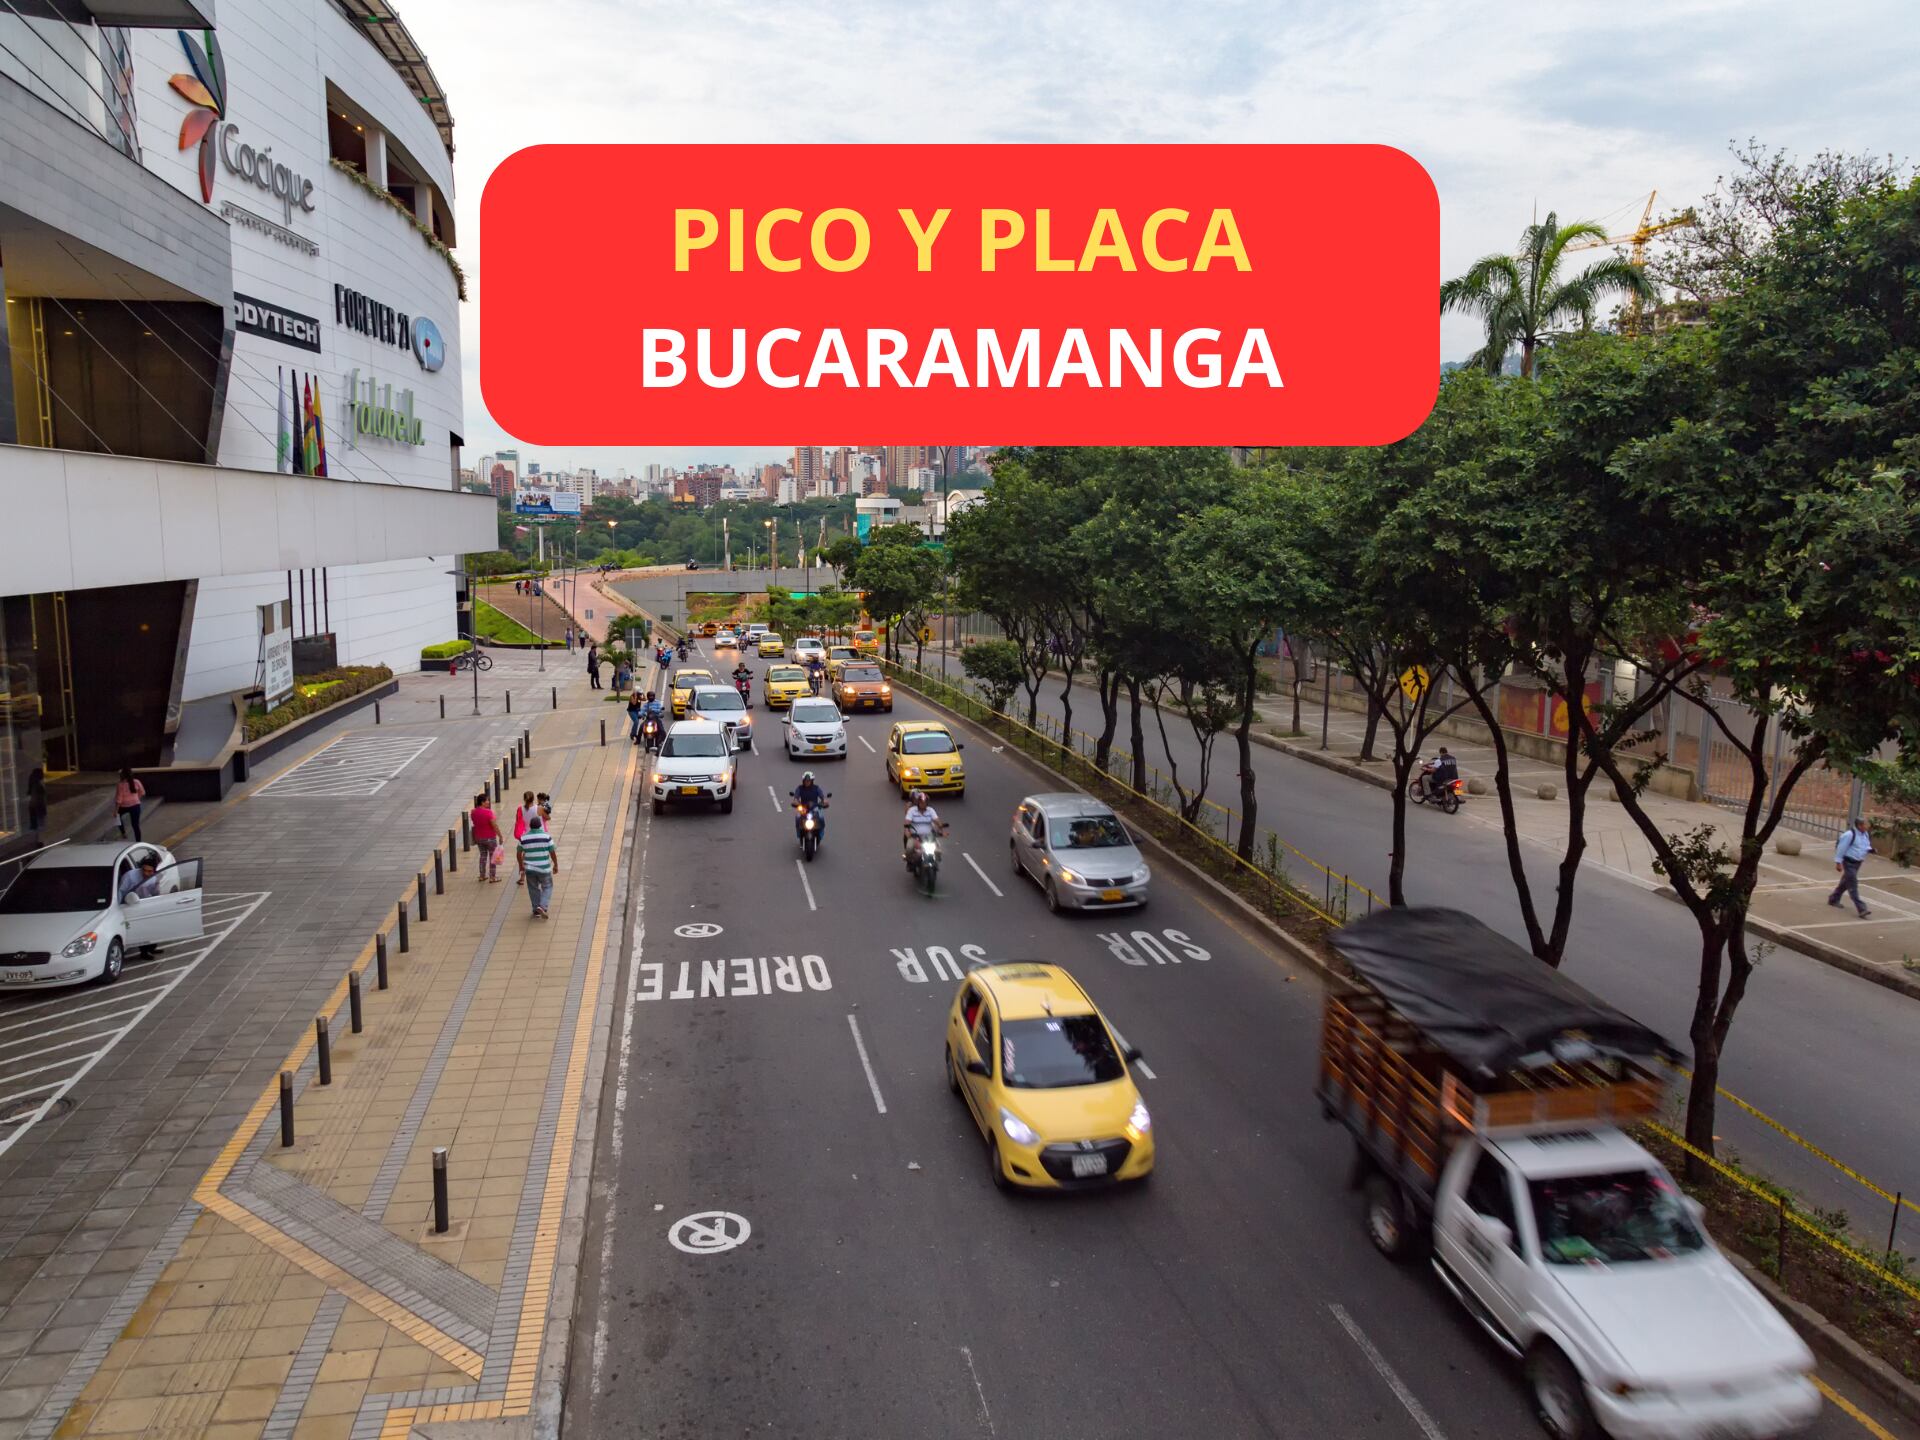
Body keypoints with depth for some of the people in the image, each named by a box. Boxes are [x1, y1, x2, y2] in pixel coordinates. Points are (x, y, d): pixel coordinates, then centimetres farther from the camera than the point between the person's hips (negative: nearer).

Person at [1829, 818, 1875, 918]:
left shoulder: (1865, 834, 6)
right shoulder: (1850, 835, -19)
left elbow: (1866, 846, 20)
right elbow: (1841, 848, -16)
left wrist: (1869, 849, -5)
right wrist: (1838, 862, -15)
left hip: (1858, 863, 9)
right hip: (1849, 862, -9)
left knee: (1846, 882, 21)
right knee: (1853, 886, -10)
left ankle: (1833, 899, 38)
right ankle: (1861, 909, -14)